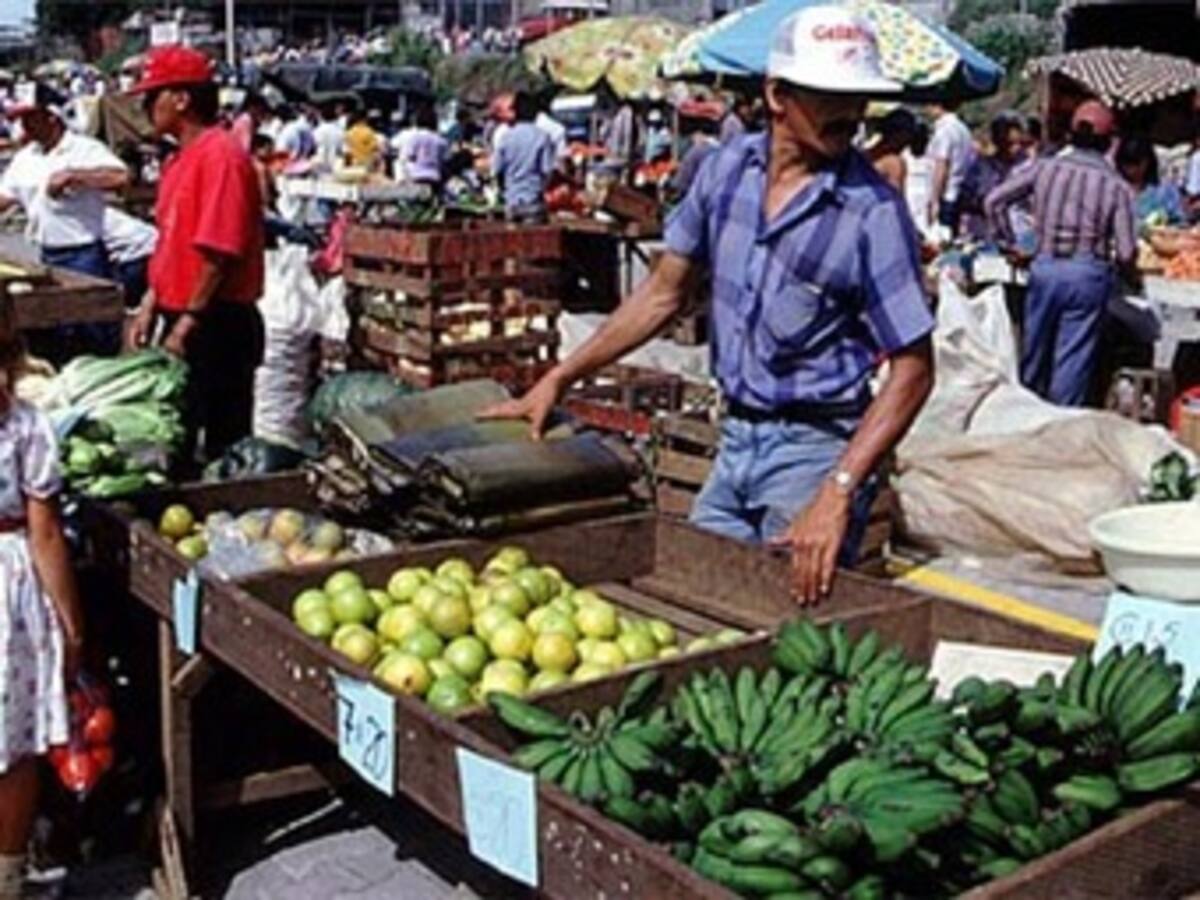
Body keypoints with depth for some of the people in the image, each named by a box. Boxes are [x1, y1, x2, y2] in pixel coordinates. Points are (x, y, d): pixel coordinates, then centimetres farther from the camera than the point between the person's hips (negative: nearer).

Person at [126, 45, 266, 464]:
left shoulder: (221, 155, -16)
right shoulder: (180, 159, 14)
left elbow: (221, 251, -22)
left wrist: (189, 321, -20)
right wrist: (151, 306, 15)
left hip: (216, 326, -10)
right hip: (182, 322, 10)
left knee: (225, 443, -1)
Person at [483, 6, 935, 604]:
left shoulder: (872, 211, -16)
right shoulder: (727, 169, 0)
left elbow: (913, 368, -15)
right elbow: (665, 293, 10)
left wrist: (838, 492, -26)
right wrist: (558, 380, 8)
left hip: (813, 448, -5)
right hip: (735, 439, 6)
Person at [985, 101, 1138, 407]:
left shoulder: (1045, 168, 1)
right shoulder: (1117, 186, -4)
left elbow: (994, 201, 1)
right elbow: (1126, 252, -6)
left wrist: (1008, 243, 12)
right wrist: (1131, 273, 15)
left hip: (1045, 267, 2)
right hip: (1089, 275, -2)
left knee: (1034, 350, 17)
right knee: (1073, 357, 5)